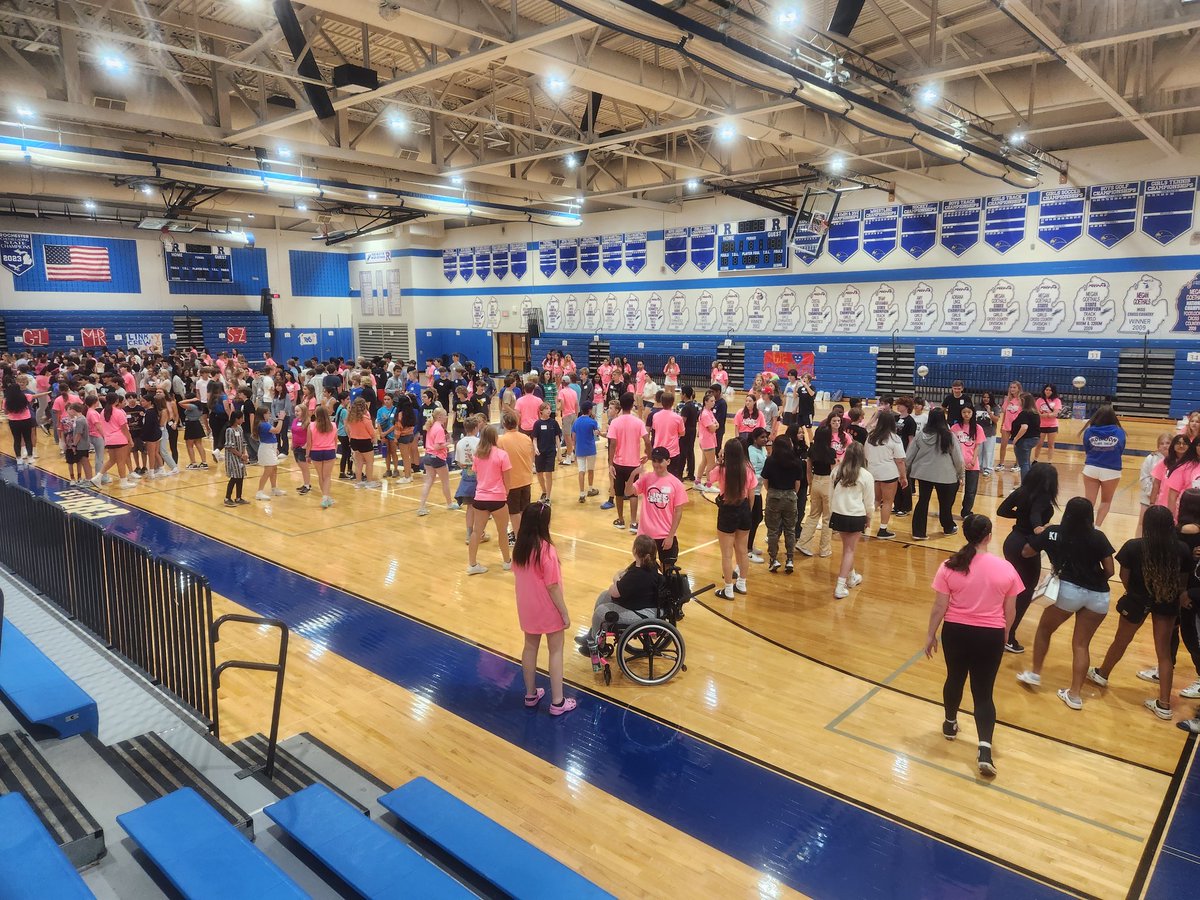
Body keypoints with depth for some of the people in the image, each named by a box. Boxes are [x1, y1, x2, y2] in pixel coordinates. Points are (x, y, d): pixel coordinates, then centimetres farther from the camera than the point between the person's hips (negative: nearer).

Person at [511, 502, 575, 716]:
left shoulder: (519, 547, -6)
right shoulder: (546, 550, -26)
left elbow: (518, 576, 5)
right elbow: (553, 587, -22)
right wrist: (565, 613, -12)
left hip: (527, 608, 6)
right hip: (548, 610, -6)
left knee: (530, 647, 19)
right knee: (556, 651, 8)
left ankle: (531, 694, 33)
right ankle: (557, 702, 16)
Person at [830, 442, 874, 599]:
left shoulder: (837, 471, -3)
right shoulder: (866, 476, -11)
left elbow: (831, 495, 6)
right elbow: (869, 501, -3)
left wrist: (831, 513, 19)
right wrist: (868, 517, 14)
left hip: (838, 514, 4)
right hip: (856, 517, -3)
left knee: (847, 547, 22)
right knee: (849, 550, 5)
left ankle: (851, 577, 40)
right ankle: (840, 586, 0)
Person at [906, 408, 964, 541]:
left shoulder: (921, 435, -3)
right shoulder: (948, 436, -10)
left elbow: (908, 456, 3)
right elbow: (958, 458, -3)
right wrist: (960, 474, 12)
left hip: (923, 473, 2)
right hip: (944, 475, -2)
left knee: (922, 501, 8)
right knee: (945, 502, 15)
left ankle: (918, 532, 6)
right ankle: (948, 528, 36)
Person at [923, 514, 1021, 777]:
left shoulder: (949, 567, -11)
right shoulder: (1006, 569, -8)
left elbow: (940, 607, -8)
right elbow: (1009, 613, 1)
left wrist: (931, 635, 6)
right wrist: (1002, 635, 19)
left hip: (956, 632, 0)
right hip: (991, 636, 0)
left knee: (955, 679, 22)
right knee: (984, 692, 6)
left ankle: (950, 725, 42)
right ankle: (985, 749, -5)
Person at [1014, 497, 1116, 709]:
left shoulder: (1053, 533, 0)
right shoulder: (1098, 537, 1)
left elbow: (1026, 553, 11)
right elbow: (1110, 571, 0)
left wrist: (1042, 538, 29)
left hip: (1069, 589, -2)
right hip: (1098, 595, 2)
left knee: (1045, 629, 21)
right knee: (1082, 644, 11)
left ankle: (1034, 674, 29)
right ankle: (1074, 694, 11)